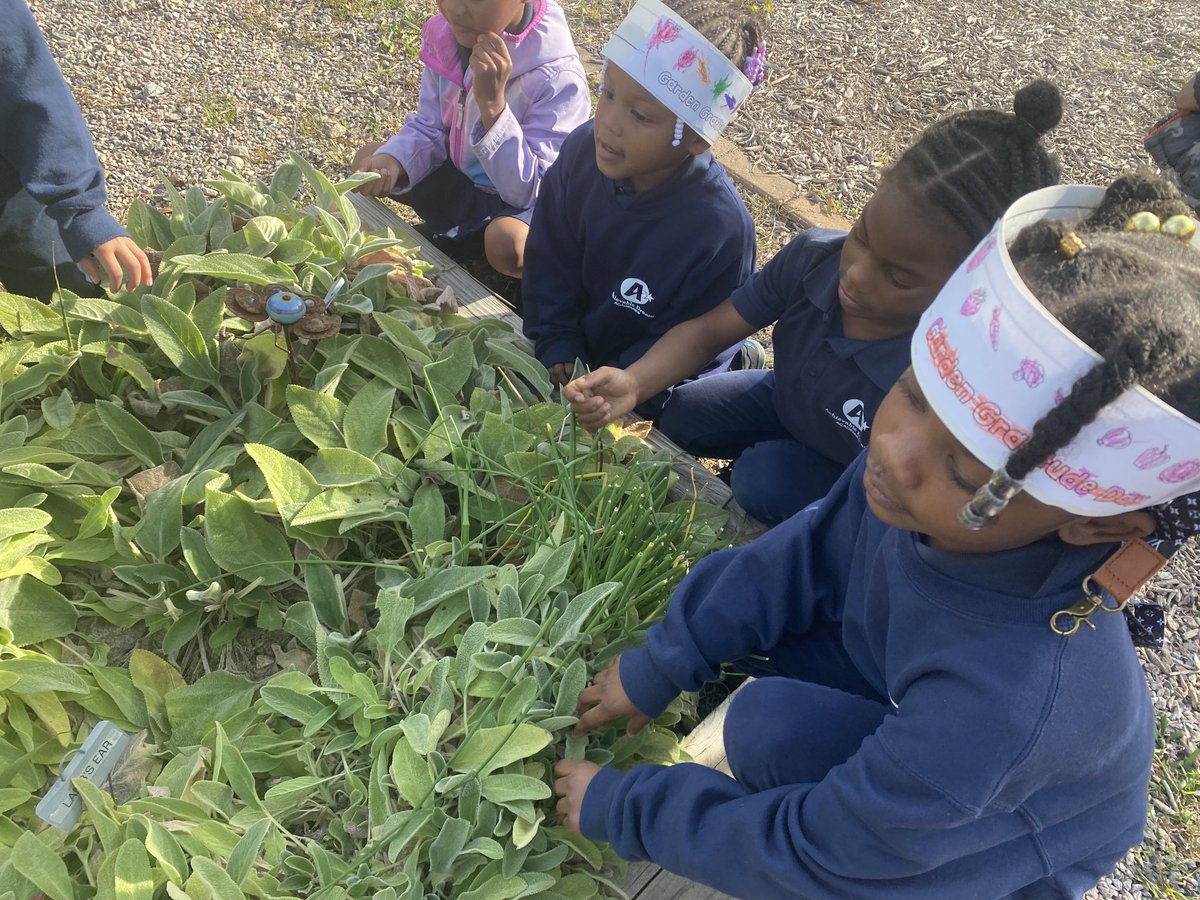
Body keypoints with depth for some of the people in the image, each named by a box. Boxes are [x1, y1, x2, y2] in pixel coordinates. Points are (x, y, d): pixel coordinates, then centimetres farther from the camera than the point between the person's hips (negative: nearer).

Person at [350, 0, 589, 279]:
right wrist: (392, 161, -23)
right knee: (367, 160, 4)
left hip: (525, 207, -6)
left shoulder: (558, 77, -31)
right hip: (462, 179, 6)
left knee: (506, 242, -37)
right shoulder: (445, 35, -12)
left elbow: (532, 192, -32)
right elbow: (428, 129, -1)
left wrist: (492, 103, -41)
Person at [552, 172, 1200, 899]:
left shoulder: (1011, 702, -44)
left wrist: (619, 810, -17)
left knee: (772, 727, -29)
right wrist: (659, 668, -3)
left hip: (1005, 835, -5)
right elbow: (812, 555, -8)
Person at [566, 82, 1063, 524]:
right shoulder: (813, 257, -28)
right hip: (785, 401, 4)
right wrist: (634, 383, -35)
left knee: (765, 478, -27)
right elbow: (708, 329, -20)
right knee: (678, 417, -7)